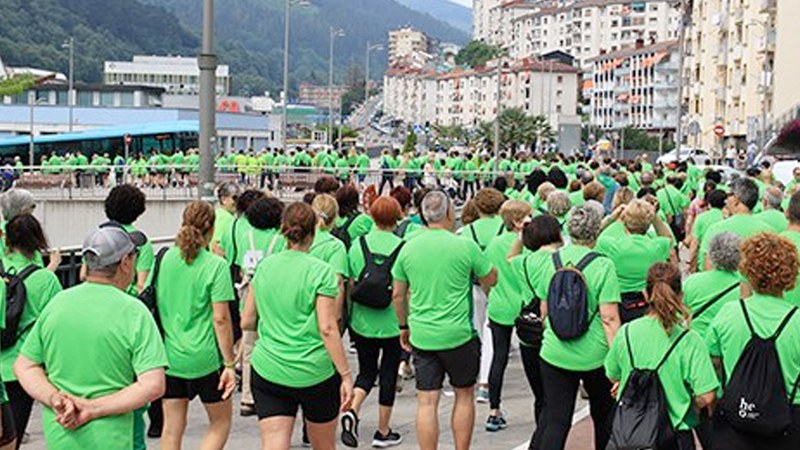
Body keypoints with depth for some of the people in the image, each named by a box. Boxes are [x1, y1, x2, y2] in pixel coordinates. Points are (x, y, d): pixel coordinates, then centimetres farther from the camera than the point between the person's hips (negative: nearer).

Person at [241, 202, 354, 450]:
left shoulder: (264, 266, 4)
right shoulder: (321, 271, -9)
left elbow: (247, 322, 9)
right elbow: (327, 328, -14)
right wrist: (346, 375, -9)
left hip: (267, 371, 3)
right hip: (315, 373, -3)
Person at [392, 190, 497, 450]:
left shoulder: (408, 248, 1)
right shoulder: (465, 246, -10)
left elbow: (398, 294, 8)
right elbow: (492, 279, 4)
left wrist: (404, 326, 20)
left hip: (421, 336, 3)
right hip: (460, 334, -2)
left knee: (426, 402, 5)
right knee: (464, 396, 15)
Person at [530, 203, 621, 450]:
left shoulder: (553, 260, 1)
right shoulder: (603, 265, -12)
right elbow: (609, 318, -16)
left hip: (555, 353, 3)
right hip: (594, 356, -3)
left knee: (554, 420, 6)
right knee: (603, 416, 20)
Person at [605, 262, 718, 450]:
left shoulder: (626, 332, -3)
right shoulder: (689, 340, -12)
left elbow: (613, 377, 11)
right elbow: (706, 397, -12)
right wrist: (684, 406, 6)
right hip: (674, 434, -2)